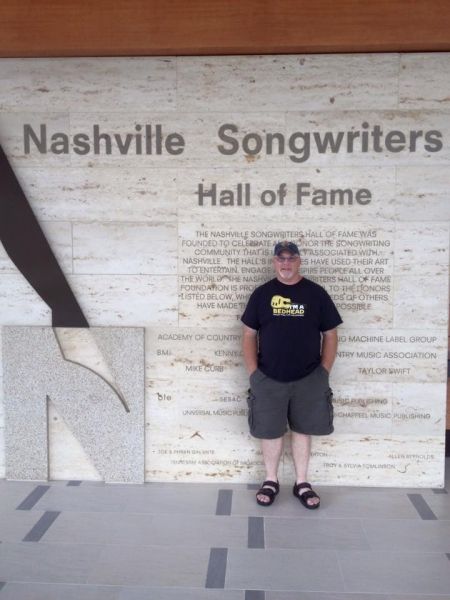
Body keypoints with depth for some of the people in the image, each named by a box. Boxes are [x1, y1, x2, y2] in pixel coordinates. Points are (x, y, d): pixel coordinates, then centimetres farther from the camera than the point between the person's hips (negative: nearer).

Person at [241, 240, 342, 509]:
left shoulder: (316, 293, 1)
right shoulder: (261, 294, 3)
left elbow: (330, 335, 4)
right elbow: (249, 335, 5)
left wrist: (324, 372, -2)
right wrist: (253, 372, -2)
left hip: (308, 379, 0)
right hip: (268, 379, 0)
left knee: (303, 430, 10)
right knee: (270, 431, 8)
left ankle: (302, 483, 25)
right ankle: (271, 481, 26)